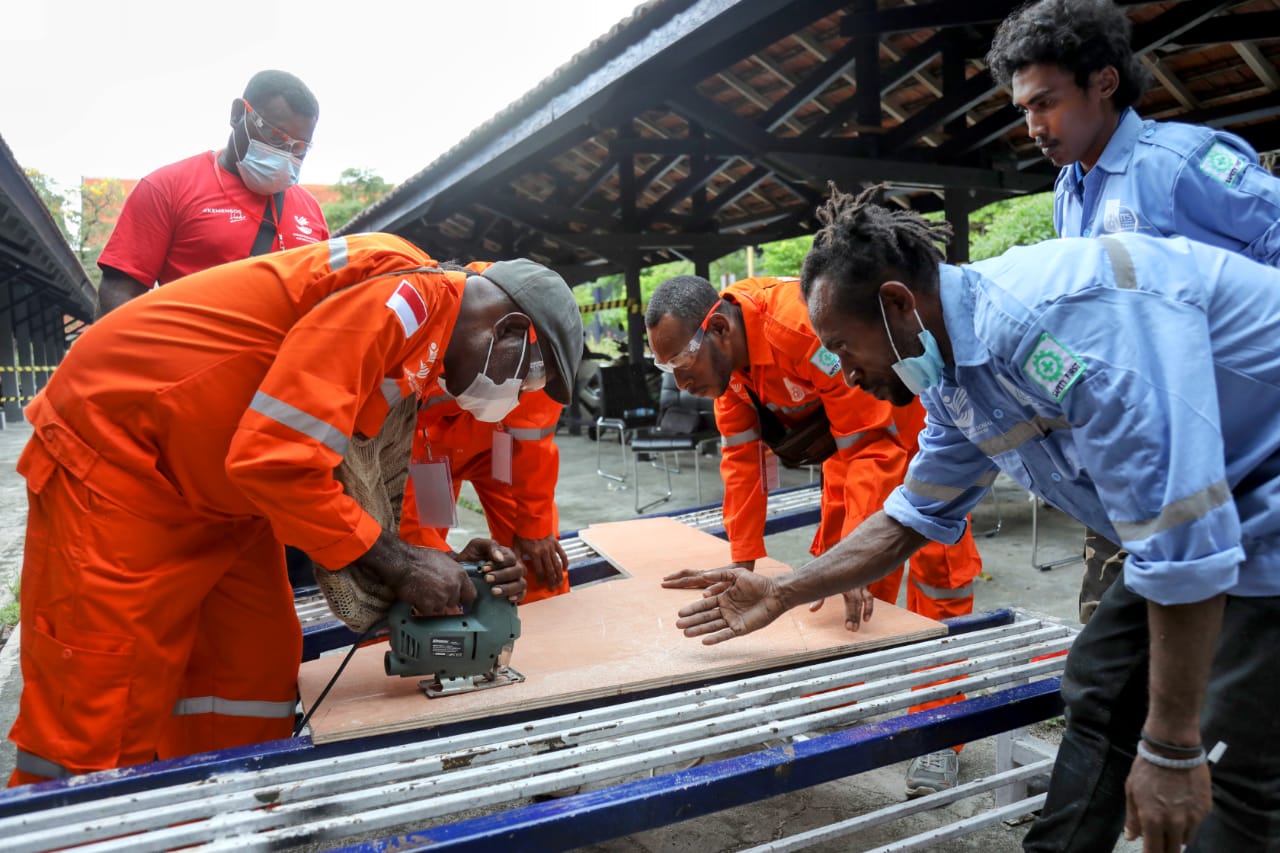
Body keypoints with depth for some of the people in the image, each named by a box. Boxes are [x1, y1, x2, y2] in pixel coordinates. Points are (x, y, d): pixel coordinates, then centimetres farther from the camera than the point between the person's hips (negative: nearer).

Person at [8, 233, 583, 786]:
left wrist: (445, 568, -7)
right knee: (101, 715, -1)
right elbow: (275, 457, -30)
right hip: (116, 451, -9)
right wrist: (397, 562, -21)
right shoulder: (403, 293, -24)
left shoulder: (421, 351, 6)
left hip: (218, 487, 9)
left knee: (255, 674, 9)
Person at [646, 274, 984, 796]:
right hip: (848, 423, 7)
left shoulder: (805, 327, -39)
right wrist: (743, 563, -13)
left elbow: (873, 444, -38)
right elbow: (742, 455, -11)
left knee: (936, 562, -6)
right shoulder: (724, 351, -15)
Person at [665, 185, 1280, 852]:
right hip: (1201, 516, 9)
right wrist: (779, 595, 11)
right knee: (1100, 694, 10)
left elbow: (1180, 536, -30)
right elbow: (911, 518, 11)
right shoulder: (953, 384, -1)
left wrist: (1170, 748, -22)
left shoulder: (1058, 318, -32)